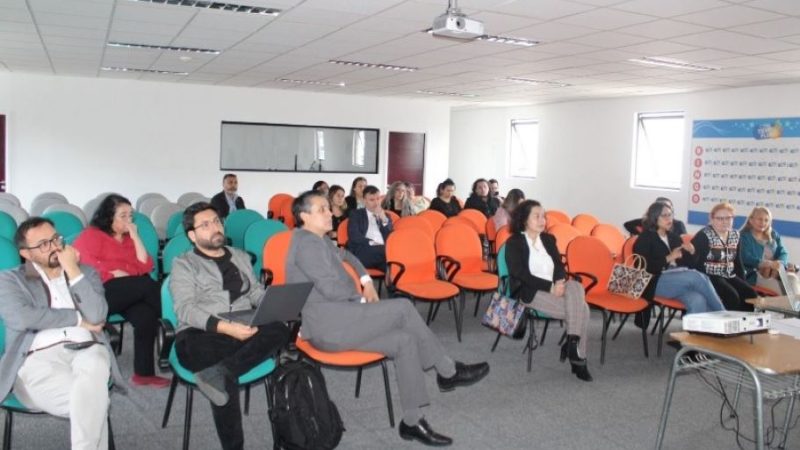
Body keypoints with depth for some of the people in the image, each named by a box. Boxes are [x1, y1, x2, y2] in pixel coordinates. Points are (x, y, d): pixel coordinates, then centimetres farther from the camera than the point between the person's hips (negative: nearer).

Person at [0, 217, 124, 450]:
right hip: (39, 357, -2)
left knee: (93, 368, -37)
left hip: (87, 350, 2)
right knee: (92, 400, -33)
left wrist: (73, 271, -1)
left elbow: (97, 316, 1)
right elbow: (23, 318, -8)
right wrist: (78, 319, -1)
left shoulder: (86, 273, 20)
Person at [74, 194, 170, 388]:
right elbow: (86, 263, -6)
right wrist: (113, 273, -12)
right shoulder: (92, 234, 11)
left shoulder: (129, 239, 26)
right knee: (148, 284, -31)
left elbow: (145, 267, 13)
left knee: (146, 315, -29)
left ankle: (144, 372, -28)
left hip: (129, 295, 5)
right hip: (101, 291, -5)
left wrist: (136, 237, 10)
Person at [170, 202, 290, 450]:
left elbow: (256, 291, 21)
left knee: (279, 330, -29)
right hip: (202, 334, -3)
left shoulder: (240, 256, 24)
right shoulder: (184, 264, 7)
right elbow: (185, 309, -7)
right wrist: (225, 327, -24)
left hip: (245, 332, 4)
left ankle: (218, 372, -42)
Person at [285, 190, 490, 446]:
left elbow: (345, 255, 35)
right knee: (403, 307, -17)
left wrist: (367, 281, 17)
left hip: (335, 322, 10)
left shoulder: (319, 241, 18)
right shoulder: (307, 243, -12)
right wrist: (363, 299, -2)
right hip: (327, 326, -10)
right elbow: (331, 289, -20)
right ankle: (448, 372, -4)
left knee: (405, 341, -5)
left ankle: (412, 421, -4)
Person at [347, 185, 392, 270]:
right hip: (362, 252, -4)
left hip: (383, 250, 4)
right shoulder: (356, 214, 17)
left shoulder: (386, 216, 26)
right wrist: (371, 242, -14)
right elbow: (354, 236, -1)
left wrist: (384, 220, 1)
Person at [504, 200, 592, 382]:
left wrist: (560, 282, -13)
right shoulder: (514, 242, -2)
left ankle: (572, 342, -24)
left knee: (576, 287, -27)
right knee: (580, 309, -24)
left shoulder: (548, 239, 17)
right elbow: (520, 274, -13)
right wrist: (550, 286, -20)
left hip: (554, 287, 6)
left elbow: (559, 266, 10)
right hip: (530, 291, -6)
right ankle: (577, 358, -13)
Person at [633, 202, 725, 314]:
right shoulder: (644, 239, 4)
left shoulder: (674, 237, 23)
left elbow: (687, 264, 22)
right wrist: (669, 258, -15)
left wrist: (691, 252, 2)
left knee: (698, 302, -30)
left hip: (681, 281, 6)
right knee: (697, 277, -30)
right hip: (656, 283, -5)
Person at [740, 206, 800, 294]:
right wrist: (769, 264, -26)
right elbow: (746, 258, -14)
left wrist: (779, 264, -15)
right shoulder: (744, 236, 0)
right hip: (754, 274, -5)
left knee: (792, 278, -26)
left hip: (776, 272, 5)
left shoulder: (774, 235, 19)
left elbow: (783, 253, 9)